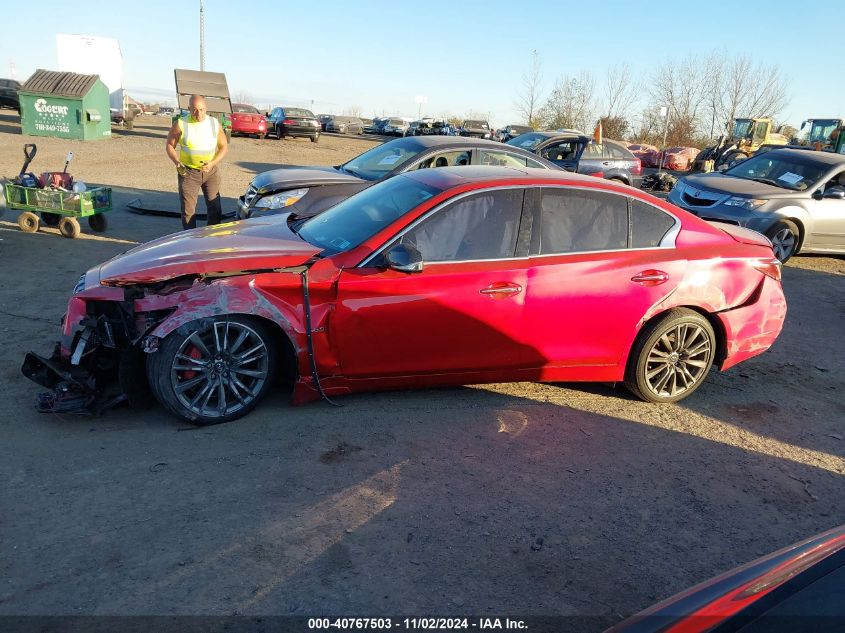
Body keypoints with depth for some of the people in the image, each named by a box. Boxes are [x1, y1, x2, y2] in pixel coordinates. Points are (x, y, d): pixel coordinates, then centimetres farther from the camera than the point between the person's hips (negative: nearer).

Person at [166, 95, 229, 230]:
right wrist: (177, 163, -16)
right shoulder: (181, 124, -6)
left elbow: (224, 147, 3)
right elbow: (170, 145, 2)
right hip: (188, 172, -2)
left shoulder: (215, 124, -1)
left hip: (211, 172, 2)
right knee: (188, 210, -1)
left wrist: (212, 163, -13)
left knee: (215, 208, 5)